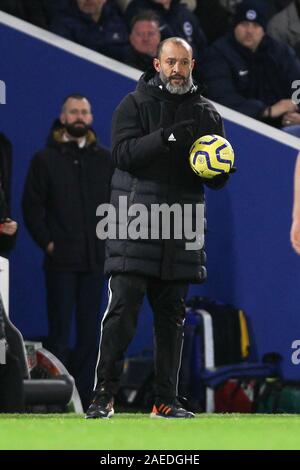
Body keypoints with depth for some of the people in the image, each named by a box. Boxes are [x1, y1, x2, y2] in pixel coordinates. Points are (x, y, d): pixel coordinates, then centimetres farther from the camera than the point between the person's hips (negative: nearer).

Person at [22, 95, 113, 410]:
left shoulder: (104, 159, 11)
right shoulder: (45, 159, 2)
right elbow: (31, 206, 0)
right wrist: (46, 242, -8)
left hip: (94, 259, 3)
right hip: (60, 260, -3)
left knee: (90, 333, 4)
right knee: (59, 333, -2)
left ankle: (83, 394, 9)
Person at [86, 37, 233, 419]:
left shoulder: (207, 113, 14)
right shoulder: (135, 104, 2)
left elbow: (218, 180, 16)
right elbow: (123, 152, -13)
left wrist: (217, 169, -8)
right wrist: (166, 138, -25)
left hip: (180, 230, 4)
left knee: (171, 316, 7)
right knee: (122, 310, -9)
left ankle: (165, 401, 11)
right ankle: (104, 395, -7)